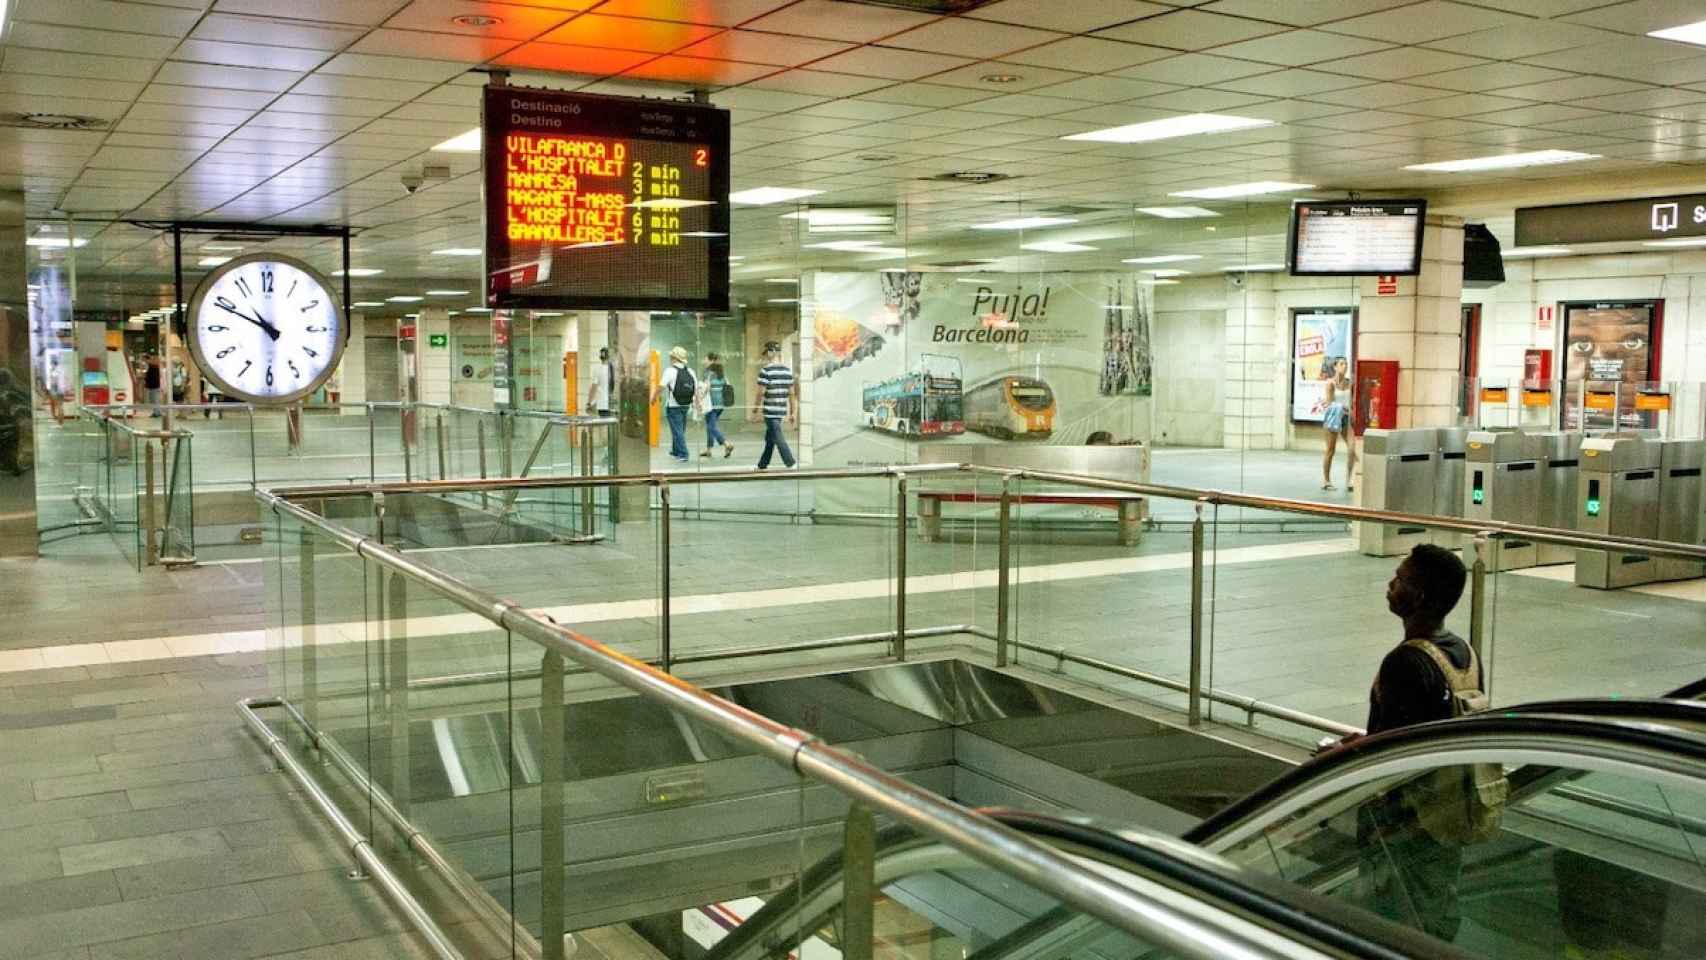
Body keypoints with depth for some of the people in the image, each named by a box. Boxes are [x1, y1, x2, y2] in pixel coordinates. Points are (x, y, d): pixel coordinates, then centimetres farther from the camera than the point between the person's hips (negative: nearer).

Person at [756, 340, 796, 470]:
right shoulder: (787, 370, 7)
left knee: (778, 439, -5)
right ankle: (763, 465, 29)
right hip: (782, 410, 7)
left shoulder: (766, 370, -11)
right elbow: (792, 393, 9)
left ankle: (791, 465, -12)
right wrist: (792, 413, 14)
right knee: (769, 439, 18)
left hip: (770, 410, -7)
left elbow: (761, 392, -13)